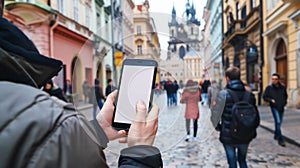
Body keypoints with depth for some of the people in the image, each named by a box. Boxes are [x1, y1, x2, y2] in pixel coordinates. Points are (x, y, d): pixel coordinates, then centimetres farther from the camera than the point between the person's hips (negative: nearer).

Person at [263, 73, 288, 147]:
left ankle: (276, 135, 34)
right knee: (278, 122, -12)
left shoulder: (282, 87, 2)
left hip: (281, 108, 4)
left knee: (279, 123, 14)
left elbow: (285, 96, 19)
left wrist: (285, 101, 5)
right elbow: (264, 97, 0)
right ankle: (280, 139, -9)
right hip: (274, 107, -4)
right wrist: (271, 100, -15)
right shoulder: (269, 88, -6)